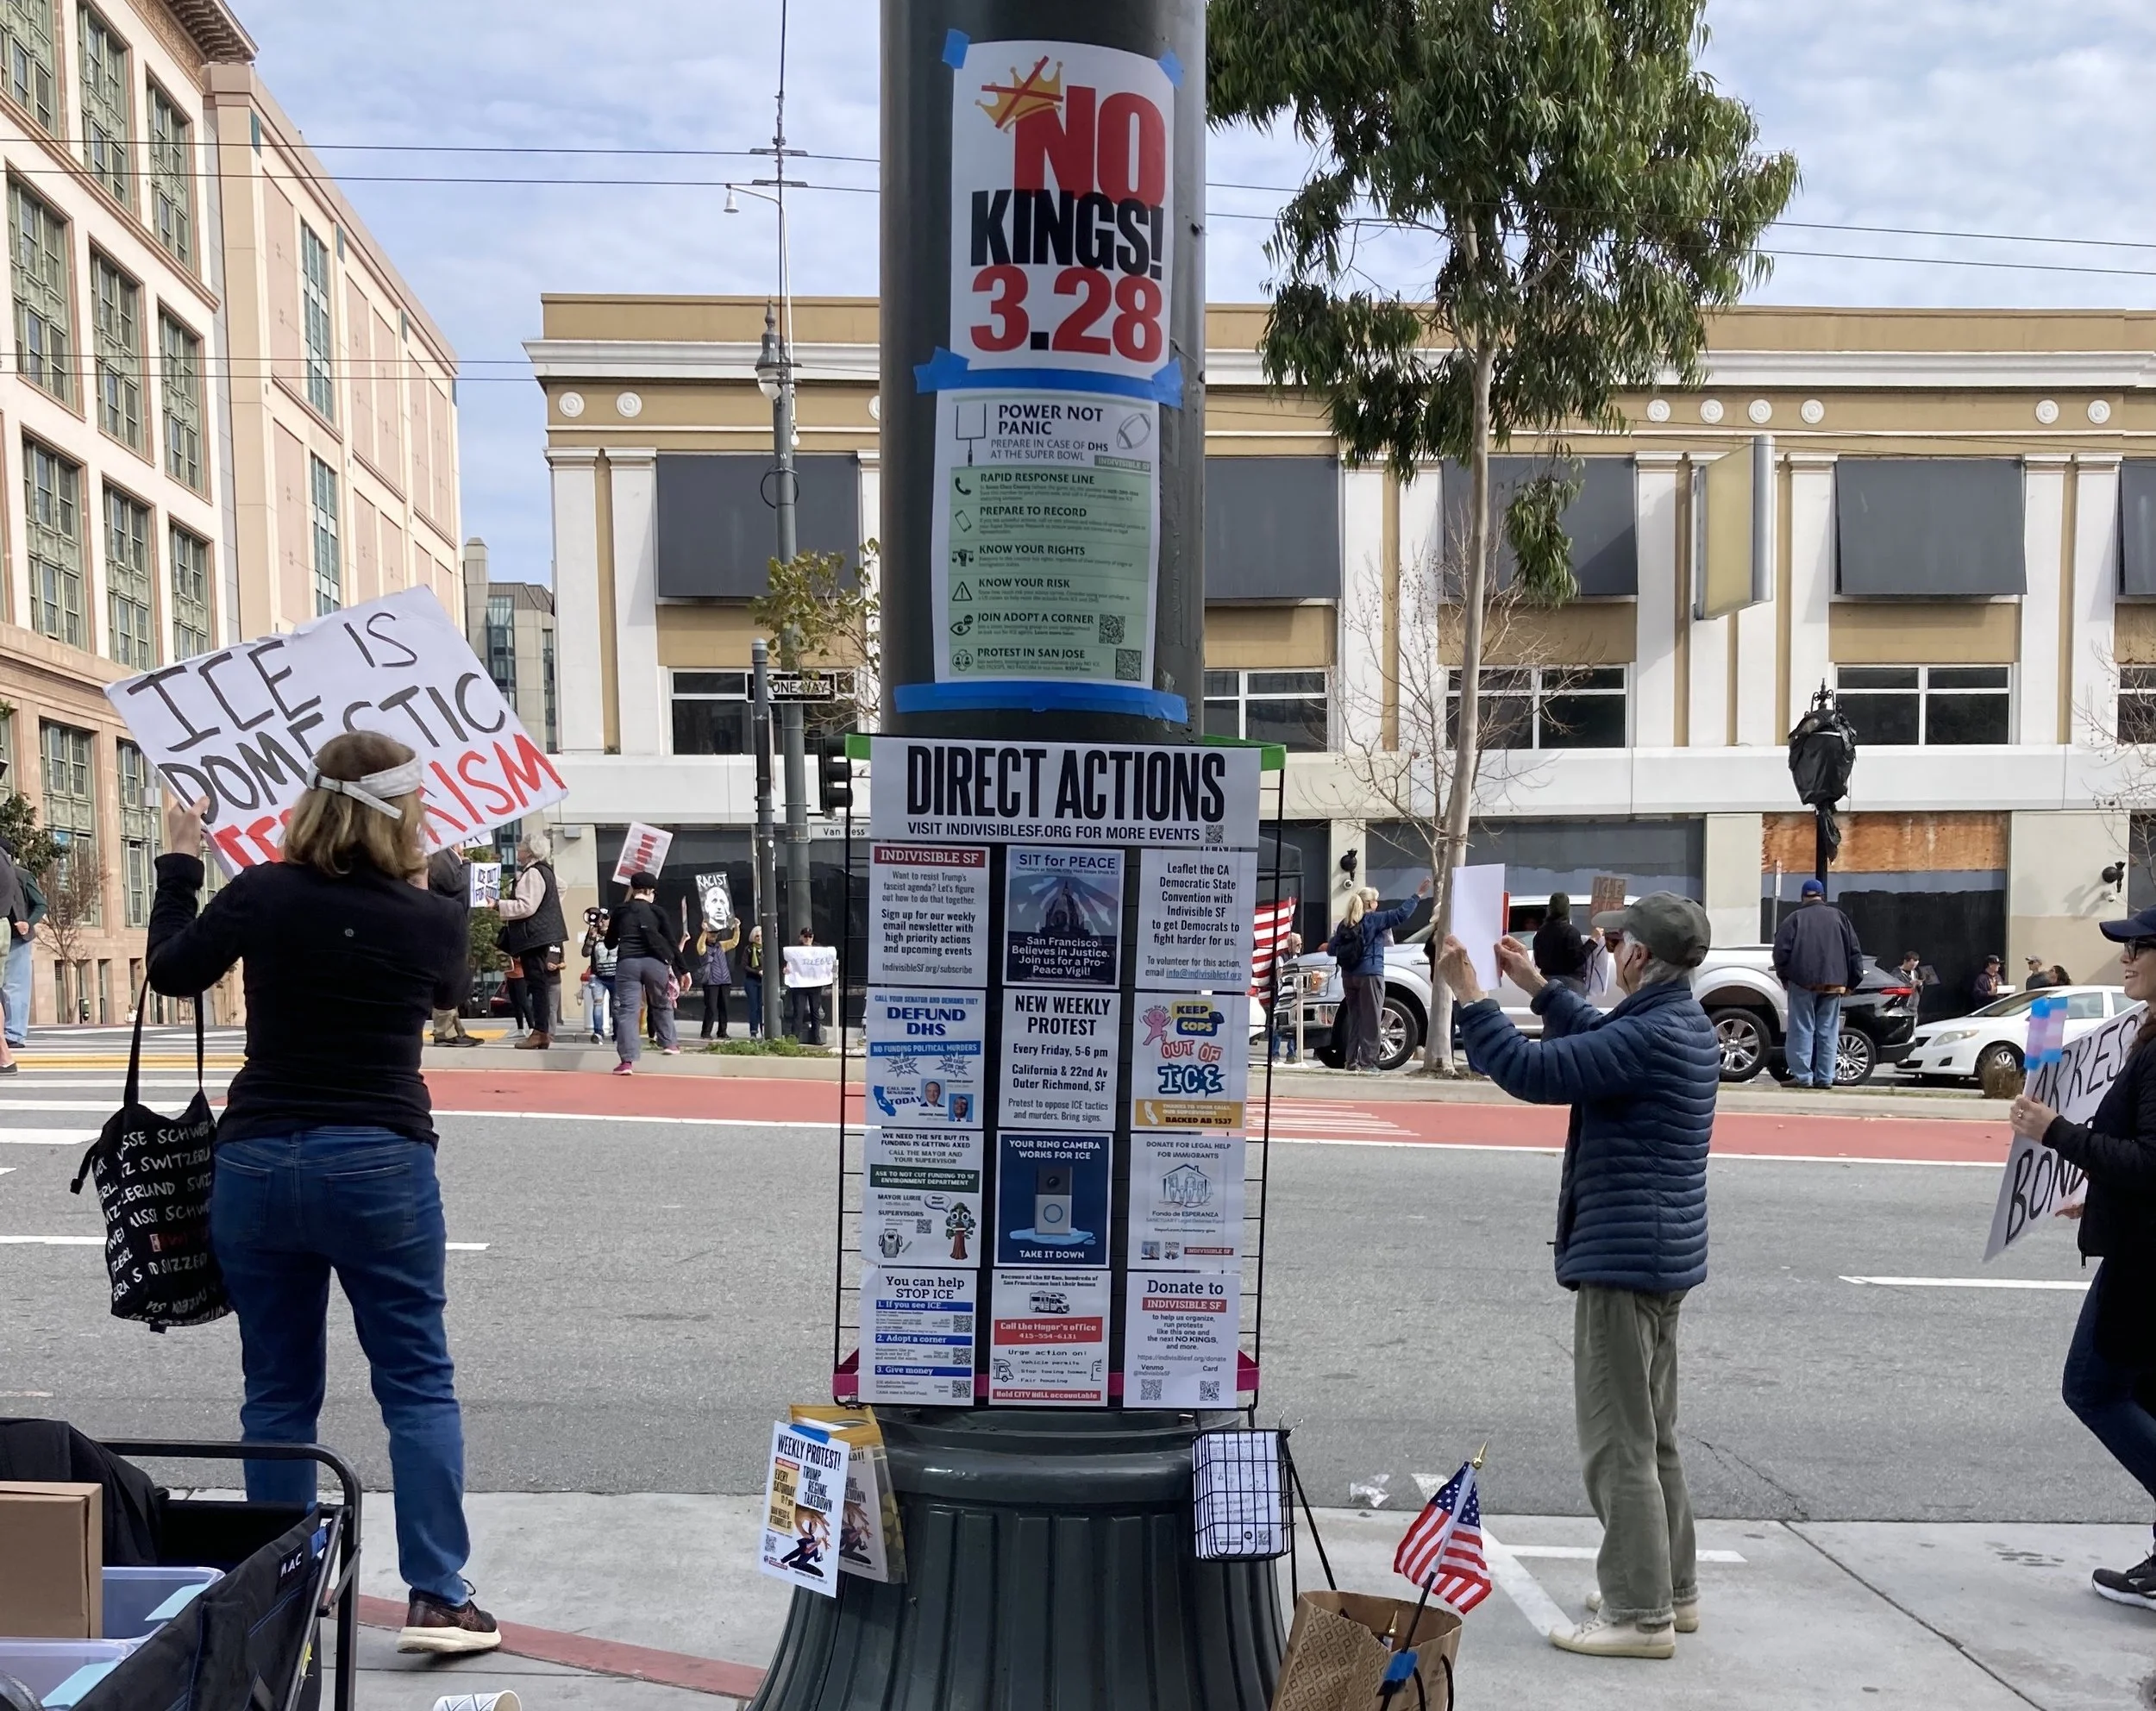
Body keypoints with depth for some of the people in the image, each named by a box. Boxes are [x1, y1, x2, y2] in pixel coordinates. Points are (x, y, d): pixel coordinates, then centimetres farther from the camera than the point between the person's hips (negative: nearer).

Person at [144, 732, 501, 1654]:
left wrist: (179, 861, 21)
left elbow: (171, 973, 12)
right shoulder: (433, 921, -6)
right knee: (418, 1383, 6)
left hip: (256, 1164, 2)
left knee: (279, 1391, 14)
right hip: (380, 1166, -2)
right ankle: (437, 1596, 4)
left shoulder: (260, 894, -4)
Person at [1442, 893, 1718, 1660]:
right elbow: (1598, 1038, 26)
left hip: (1623, 1255, -10)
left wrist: (1469, 997, -15)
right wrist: (1537, 985, 30)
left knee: (1619, 1442, -2)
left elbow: (1534, 1072, -25)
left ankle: (1639, 1613, 6)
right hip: (1662, 1252, 10)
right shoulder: (1683, 1024, 8)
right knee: (1652, 1435, 20)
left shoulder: (1650, 1036, -23)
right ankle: (1670, 1589, 30)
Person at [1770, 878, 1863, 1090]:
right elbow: (1855, 952, 11)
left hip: (1803, 982, -3)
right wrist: (1852, 982, 16)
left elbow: (1782, 949, -5)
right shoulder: (1838, 917, 13)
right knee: (1828, 1031, 7)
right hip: (1833, 983, 3)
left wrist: (1783, 976, 8)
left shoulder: (1795, 918, 2)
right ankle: (1824, 1078, 5)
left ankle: (1802, 1076, -6)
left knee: (1802, 1029, -1)